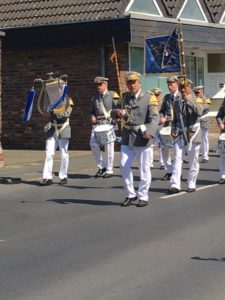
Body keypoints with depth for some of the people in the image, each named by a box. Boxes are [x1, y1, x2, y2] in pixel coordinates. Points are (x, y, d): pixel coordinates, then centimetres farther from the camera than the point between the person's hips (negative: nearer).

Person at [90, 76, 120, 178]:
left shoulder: (113, 95, 3)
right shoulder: (95, 98, 17)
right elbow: (92, 111, 24)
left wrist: (114, 118, -18)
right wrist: (92, 117, 3)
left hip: (109, 124, -4)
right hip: (97, 124, 4)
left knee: (108, 147, -3)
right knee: (93, 144, -7)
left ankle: (109, 170, 7)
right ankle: (101, 166, 10)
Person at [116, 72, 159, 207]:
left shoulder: (149, 98, -6)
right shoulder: (126, 97, 12)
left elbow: (155, 118, -14)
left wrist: (150, 132, -31)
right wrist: (120, 113, 3)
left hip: (142, 137, -5)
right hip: (127, 137, 5)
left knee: (144, 168, 3)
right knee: (124, 166, 1)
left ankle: (143, 197, 13)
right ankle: (130, 194, 15)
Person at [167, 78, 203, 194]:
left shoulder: (197, 100, 0)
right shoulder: (177, 103, 10)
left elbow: (200, 112, -21)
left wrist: (189, 101, -22)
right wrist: (173, 129, 1)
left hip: (193, 133, -2)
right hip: (180, 133, 2)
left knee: (193, 160, 3)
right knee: (177, 159, -9)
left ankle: (191, 185, 13)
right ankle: (175, 185, -13)